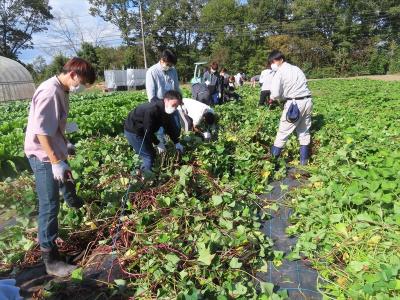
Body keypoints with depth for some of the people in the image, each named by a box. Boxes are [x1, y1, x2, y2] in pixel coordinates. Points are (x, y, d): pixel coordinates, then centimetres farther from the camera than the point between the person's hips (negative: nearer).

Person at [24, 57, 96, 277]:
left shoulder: (62, 90, 4)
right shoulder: (50, 92, -25)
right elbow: (41, 131, -28)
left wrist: (64, 147, 21)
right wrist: (55, 162, -29)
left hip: (55, 150, 10)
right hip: (43, 156, -10)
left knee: (65, 178, 35)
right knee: (50, 205, -6)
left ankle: (73, 202, 68)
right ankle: (50, 259, 5)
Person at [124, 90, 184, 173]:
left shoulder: (166, 111, -5)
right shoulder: (152, 110, -33)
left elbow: (170, 127, 6)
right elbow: (148, 130, -28)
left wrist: (177, 143, 4)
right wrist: (158, 143, -19)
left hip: (141, 131, 9)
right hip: (132, 131, -9)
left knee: (152, 154, 14)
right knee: (148, 156, -9)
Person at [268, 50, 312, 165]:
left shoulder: (279, 73, -7)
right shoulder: (296, 68, 16)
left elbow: (275, 94, -14)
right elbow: (303, 84, 15)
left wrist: (272, 98, 9)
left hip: (295, 103, -7)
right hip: (307, 101, 7)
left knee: (283, 131, 2)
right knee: (304, 131, 14)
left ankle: (273, 157, 11)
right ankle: (304, 160, 19)